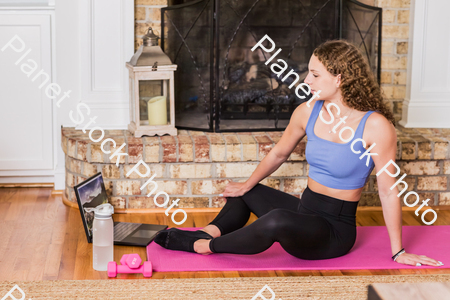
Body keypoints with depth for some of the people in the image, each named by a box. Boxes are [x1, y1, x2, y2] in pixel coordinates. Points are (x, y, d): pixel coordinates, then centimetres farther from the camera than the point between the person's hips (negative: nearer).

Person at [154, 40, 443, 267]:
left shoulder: (376, 126, -22)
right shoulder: (307, 112, -4)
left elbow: (388, 190, -17)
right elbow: (279, 154, 14)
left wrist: (398, 252, -11)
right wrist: (247, 185, 25)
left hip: (336, 229, -7)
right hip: (305, 210, 7)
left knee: (276, 222, -35)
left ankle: (205, 246, -13)